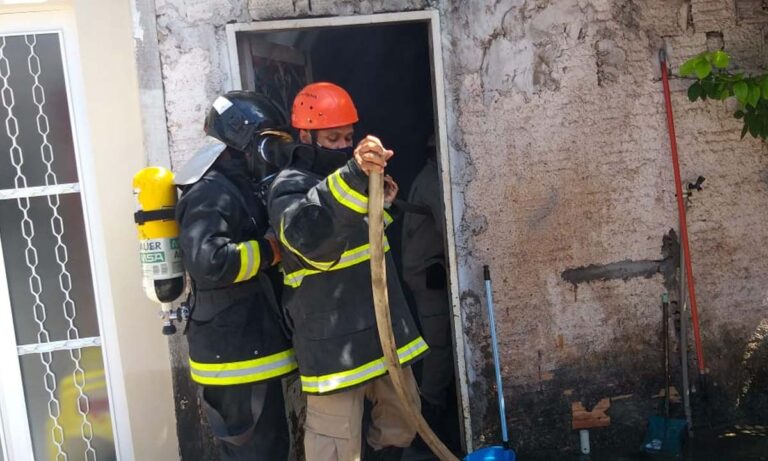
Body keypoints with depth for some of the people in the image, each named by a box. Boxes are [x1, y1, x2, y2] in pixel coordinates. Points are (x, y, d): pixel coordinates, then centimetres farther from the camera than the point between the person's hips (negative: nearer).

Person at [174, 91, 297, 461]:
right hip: (235, 352, -10)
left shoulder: (236, 188, 16)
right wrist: (270, 250, -19)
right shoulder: (211, 193, -17)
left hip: (247, 346, 10)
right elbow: (208, 262, -30)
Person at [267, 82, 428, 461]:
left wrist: (382, 204, 17)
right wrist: (354, 175, -51)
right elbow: (307, 234, -40)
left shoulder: (348, 174, 15)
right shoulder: (291, 185, -12)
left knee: (400, 423, 21)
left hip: (382, 328, 9)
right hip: (332, 341, -8)